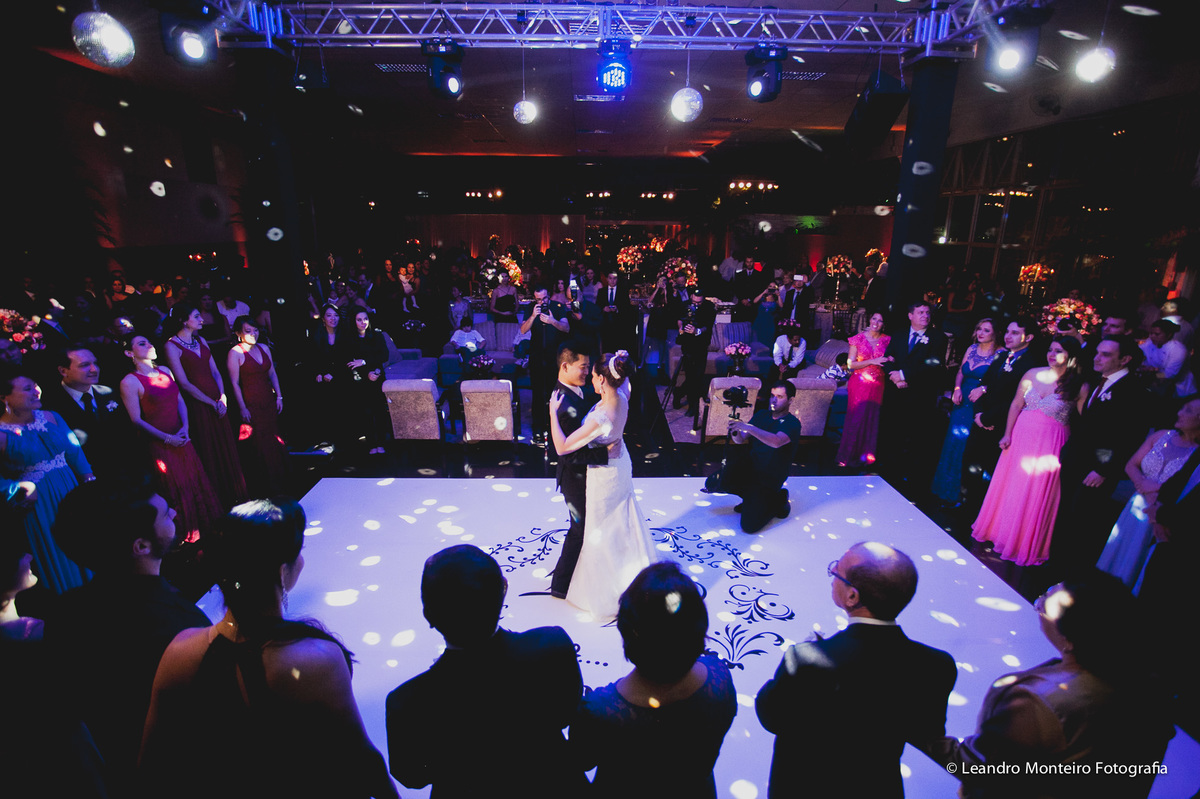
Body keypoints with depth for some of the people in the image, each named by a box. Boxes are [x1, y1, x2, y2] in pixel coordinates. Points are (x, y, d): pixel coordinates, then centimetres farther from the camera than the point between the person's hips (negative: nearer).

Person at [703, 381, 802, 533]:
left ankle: (778, 500, 14)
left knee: (749, 525, -15)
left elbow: (777, 442, -35)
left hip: (768, 479, -5)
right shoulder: (762, 415, 6)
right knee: (712, 483, -16)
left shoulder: (792, 424, -13)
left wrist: (747, 427, -42)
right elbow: (741, 440, 3)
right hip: (747, 465, 5)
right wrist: (735, 432, -21)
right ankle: (751, 495, 11)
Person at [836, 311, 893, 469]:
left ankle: (866, 455, 17)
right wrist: (872, 361, -15)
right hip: (860, 383, -2)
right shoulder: (858, 338, -1)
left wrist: (889, 361, -7)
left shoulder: (887, 340, 6)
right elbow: (850, 364, -5)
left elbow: (888, 361, 16)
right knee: (856, 418, -2)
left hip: (878, 385, 2)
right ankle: (850, 456, 10)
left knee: (873, 419, 3)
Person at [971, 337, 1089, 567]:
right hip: (1021, 435, 4)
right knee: (1009, 484, 13)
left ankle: (1025, 543, 23)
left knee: (1036, 493, 5)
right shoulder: (1033, 374, 1)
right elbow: (1016, 405, 4)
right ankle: (1000, 529, 32)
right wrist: (1007, 434, -1)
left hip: (1049, 444, -3)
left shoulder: (1080, 387, -8)